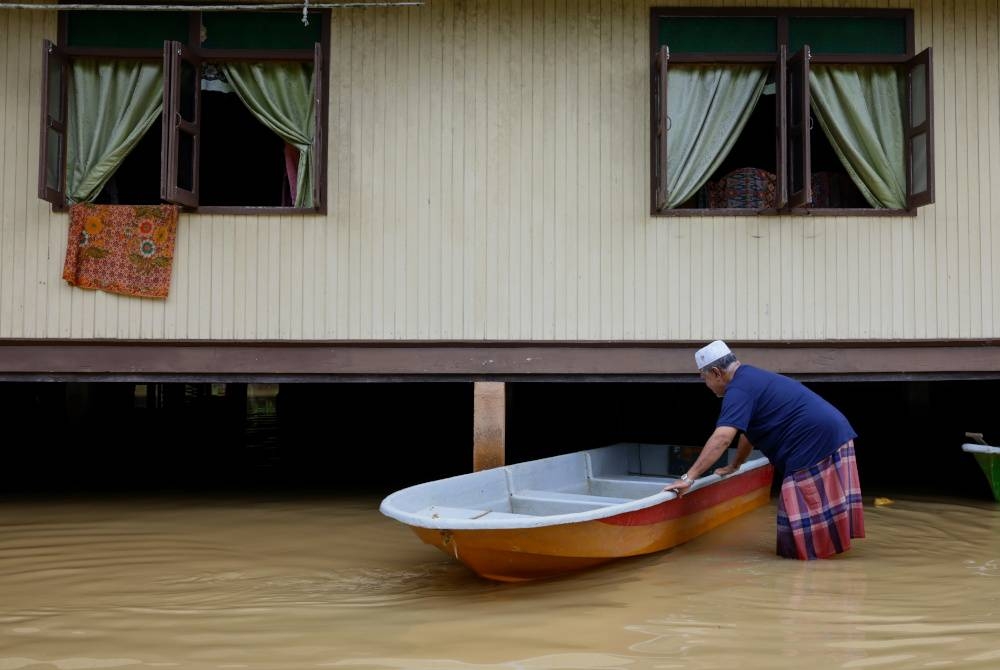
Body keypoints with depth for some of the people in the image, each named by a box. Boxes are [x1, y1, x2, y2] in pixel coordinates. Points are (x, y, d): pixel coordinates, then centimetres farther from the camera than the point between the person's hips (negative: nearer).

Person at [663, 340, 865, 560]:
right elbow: (749, 431, 30)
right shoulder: (751, 377, 18)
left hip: (815, 440, -10)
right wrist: (735, 466, 39)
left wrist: (688, 477, -26)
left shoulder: (739, 389, -14)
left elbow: (722, 438, -26)